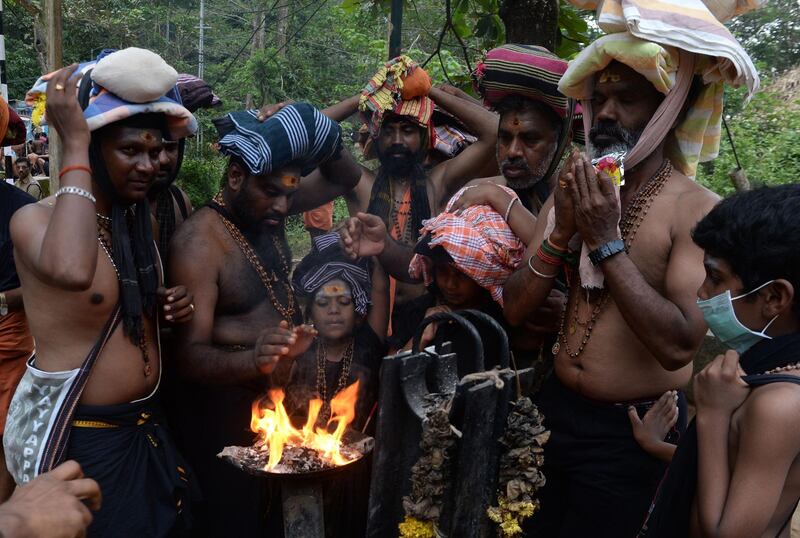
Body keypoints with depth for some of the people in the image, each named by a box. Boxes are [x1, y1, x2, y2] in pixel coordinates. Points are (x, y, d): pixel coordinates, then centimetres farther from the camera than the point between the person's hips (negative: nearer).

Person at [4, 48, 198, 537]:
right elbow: (72, 271, -43)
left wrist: (166, 309, -3)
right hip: (79, 436, -7)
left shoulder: (141, 219, 5)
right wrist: (75, 145, -33)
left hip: (146, 425, 7)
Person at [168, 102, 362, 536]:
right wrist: (253, 361, -46)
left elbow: (345, 179, 8)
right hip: (223, 419, -7)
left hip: (278, 402, 7)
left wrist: (325, 145, -14)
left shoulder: (266, 209, -2)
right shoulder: (198, 243, -23)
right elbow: (189, 356, -26)